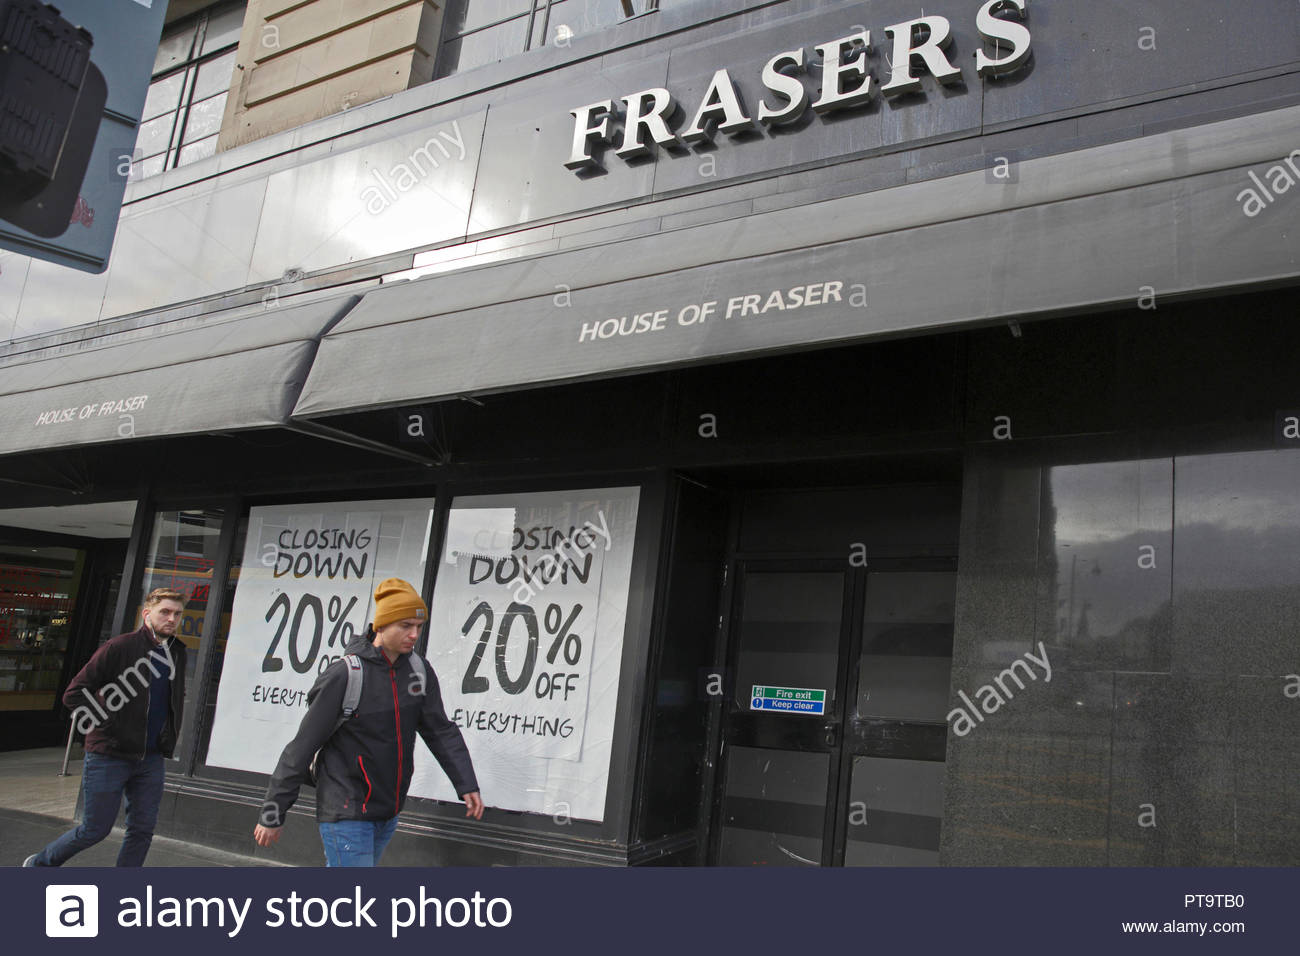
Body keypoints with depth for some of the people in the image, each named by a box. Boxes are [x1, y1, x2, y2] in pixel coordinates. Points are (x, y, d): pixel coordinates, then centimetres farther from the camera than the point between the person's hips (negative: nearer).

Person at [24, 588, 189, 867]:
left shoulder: (178, 652, 7)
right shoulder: (120, 647, -12)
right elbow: (73, 694, -10)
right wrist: (101, 728, -13)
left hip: (151, 758, 5)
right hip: (109, 756, -5)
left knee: (142, 830, 5)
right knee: (95, 830, 6)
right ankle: (38, 864, 32)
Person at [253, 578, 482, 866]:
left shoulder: (419, 672, 0)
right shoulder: (344, 675, -17)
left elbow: (441, 731, 8)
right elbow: (302, 747, -12)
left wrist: (467, 785, 0)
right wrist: (273, 814, -8)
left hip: (388, 814, 6)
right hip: (346, 815, -6)